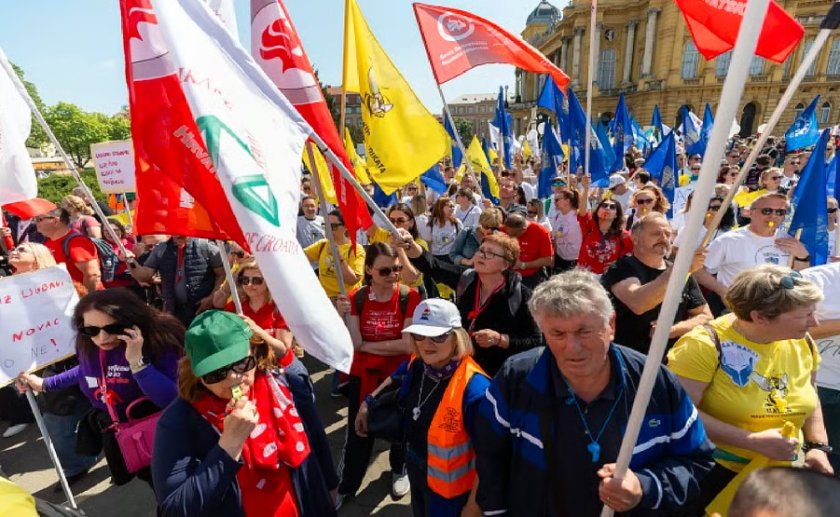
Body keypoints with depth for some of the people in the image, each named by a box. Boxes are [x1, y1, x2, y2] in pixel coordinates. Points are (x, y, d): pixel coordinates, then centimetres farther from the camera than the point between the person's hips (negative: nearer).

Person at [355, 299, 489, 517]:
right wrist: (368, 402, 12)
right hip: (416, 471, 6)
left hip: (449, 488, -6)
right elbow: (394, 380, 12)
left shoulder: (473, 388, -33)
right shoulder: (416, 365, -13)